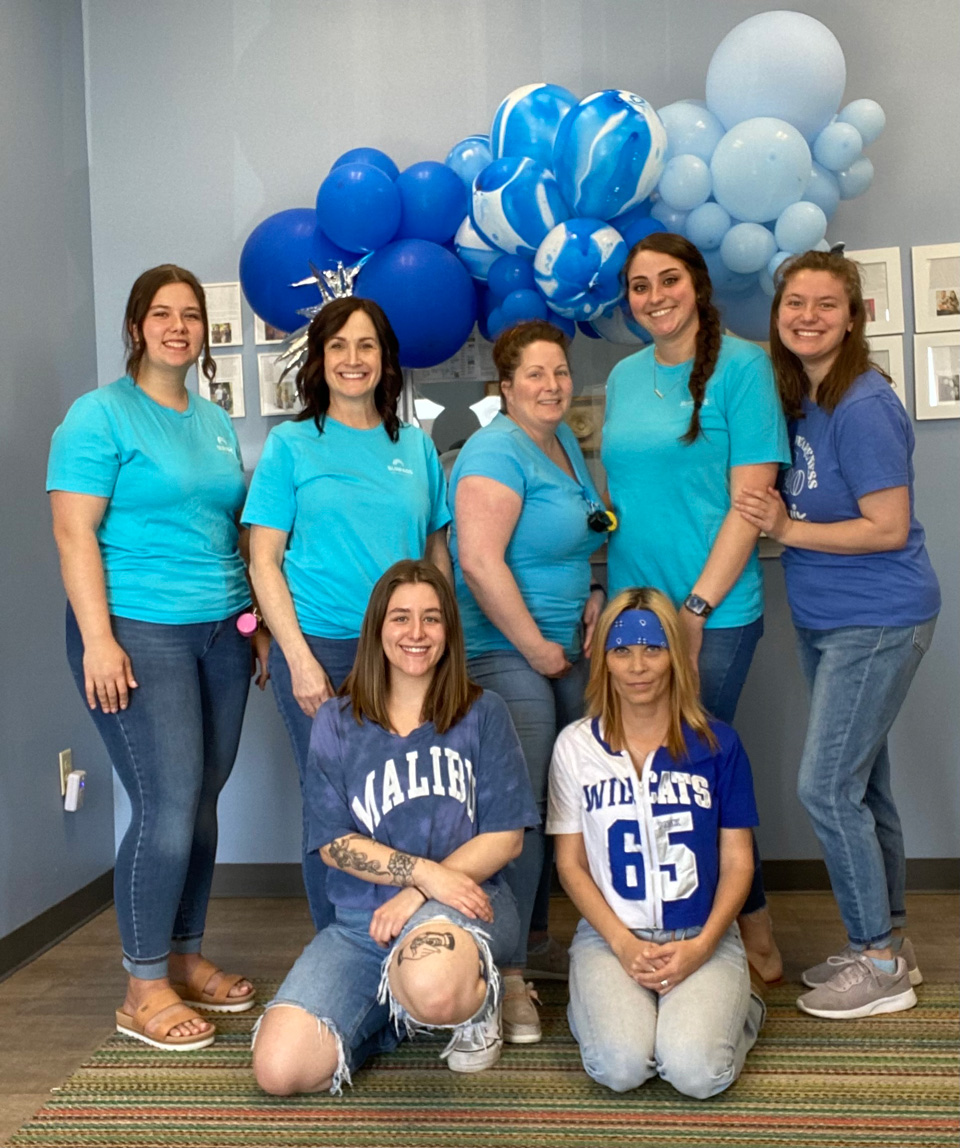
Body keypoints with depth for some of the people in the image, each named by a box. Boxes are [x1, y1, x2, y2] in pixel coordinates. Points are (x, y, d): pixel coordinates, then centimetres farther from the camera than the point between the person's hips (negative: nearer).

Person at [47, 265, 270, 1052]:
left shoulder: (218, 423, 16)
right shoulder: (100, 415, -3)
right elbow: (74, 531, -10)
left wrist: (259, 626, 15)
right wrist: (98, 638, -17)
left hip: (220, 633, 6)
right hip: (139, 632, -6)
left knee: (203, 804, 9)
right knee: (168, 806, -8)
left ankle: (186, 960, 25)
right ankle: (144, 991, 8)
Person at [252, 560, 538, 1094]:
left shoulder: (482, 714, 3)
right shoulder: (336, 722, 7)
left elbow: (504, 838, -1)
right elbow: (333, 844, 0)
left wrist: (416, 895, -13)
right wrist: (424, 871, -15)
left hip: (465, 897, -3)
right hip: (360, 918, 3)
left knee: (433, 989, -40)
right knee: (279, 1069, -18)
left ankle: (479, 1004, -1)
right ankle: (401, 1009, 11)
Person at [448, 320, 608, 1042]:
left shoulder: (566, 441, 14)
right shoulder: (498, 452, -14)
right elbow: (480, 561, -23)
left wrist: (593, 597, 8)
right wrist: (535, 647, -17)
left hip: (562, 649, 9)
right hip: (501, 651, -9)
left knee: (555, 802, 14)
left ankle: (535, 939, 29)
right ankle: (506, 974, 0)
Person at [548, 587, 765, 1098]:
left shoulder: (716, 744, 0)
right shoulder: (575, 746, 0)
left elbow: (737, 862, 3)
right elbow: (571, 864, 3)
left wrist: (701, 946, -11)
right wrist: (623, 943, -10)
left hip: (702, 937, 0)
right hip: (609, 935, 0)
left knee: (697, 1072, -23)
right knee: (620, 1067, -25)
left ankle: (736, 1009, 9)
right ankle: (595, 1006, 9)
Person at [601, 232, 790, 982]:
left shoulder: (740, 366, -6)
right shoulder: (624, 377, 11)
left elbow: (750, 499, -11)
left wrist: (697, 607, -16)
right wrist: (607, 595, 9)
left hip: (717, 610, -6)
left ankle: (753, 938, 21)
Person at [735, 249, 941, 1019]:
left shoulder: (863, 406, -18)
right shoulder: (796, 401, 8)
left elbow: (888, 528, -19)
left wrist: (787, 528, -18)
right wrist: (775, 517, -5)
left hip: (877, 621, -9)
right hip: (823, 622, 9)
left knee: (826, 787, -7)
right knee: (861, 786, 15)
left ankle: (881, 963, 11)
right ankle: (887, 945, 29)